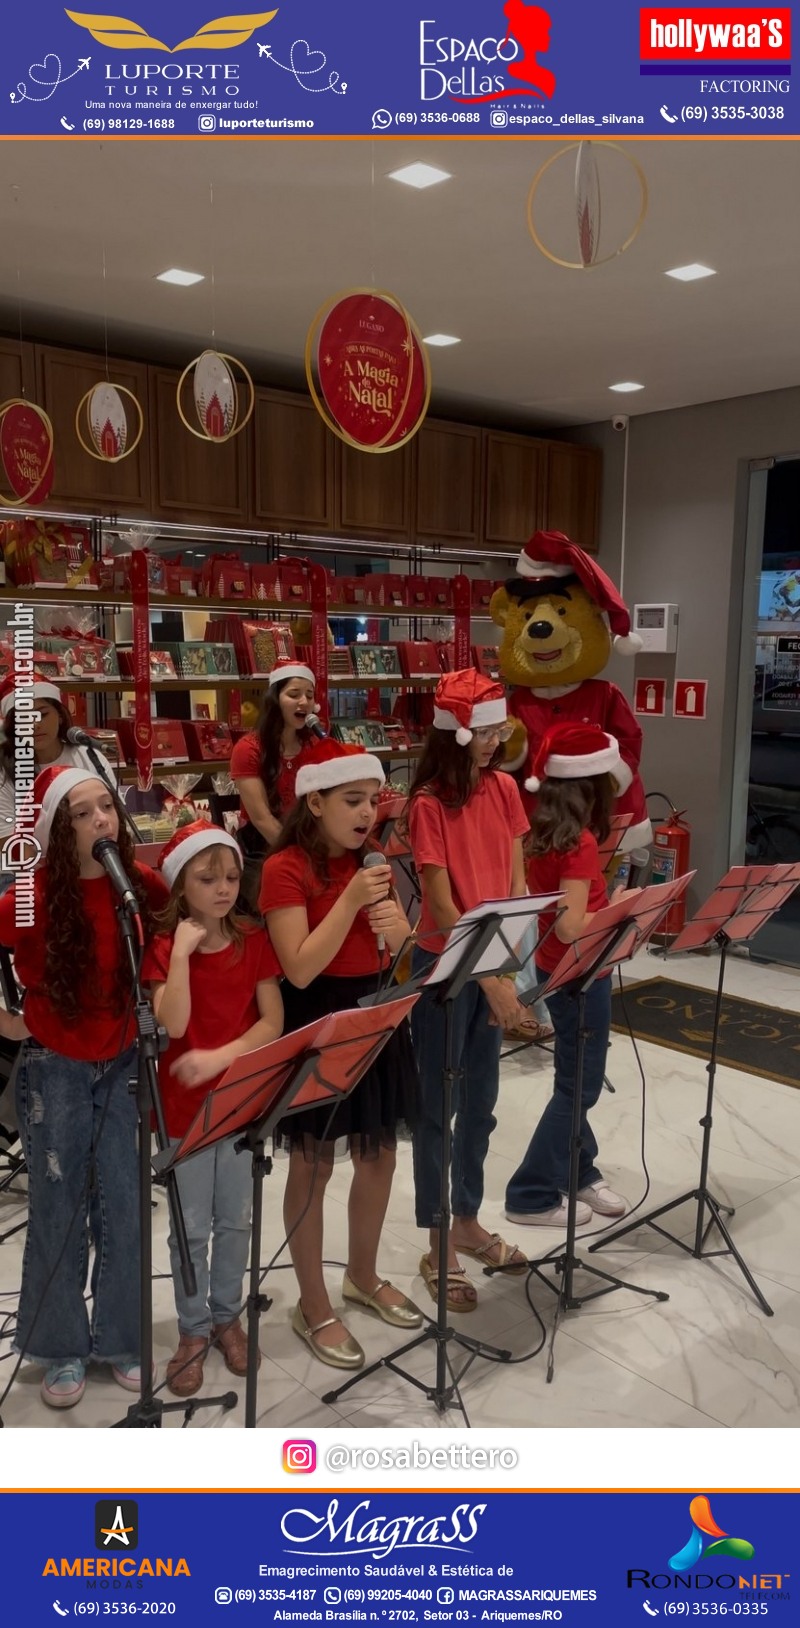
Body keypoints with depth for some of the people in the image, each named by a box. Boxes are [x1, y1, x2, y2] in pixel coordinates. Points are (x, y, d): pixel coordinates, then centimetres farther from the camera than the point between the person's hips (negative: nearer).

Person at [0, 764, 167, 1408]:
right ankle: (62, 1347, 28)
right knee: (58, 1210, 10)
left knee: (125, 1207, 9)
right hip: (55, 1069, -2)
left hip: (123, 1063, 3)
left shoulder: (141, 882, -9)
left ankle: (120, 1338, 28)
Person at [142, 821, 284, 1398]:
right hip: (183, 1103, -2)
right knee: (192, 1225, 10)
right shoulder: (163, 948, -9)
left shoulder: (254, 941, -3)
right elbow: (172, 1025, -22)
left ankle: (227, 1315, 34)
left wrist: (221, 1057, -20)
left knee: (235, 1219, 15)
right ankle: (193, 1329, 27)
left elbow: (273, 1020, -7)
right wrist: (183, 951, -27)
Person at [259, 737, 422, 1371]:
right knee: (313, 1168, 7)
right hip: (316, 1026, -7)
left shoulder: (372, 861, 6)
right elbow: (300, 969, -22)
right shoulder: (286, 869, -16)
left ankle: (364, 1276, 39)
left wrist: (397, 928, -14)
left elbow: (402, 950, 9)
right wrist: (351, 901, -27)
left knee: (379, 1156, 17)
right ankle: (314, 1308, 24)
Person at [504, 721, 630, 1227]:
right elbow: (572, 928, -28)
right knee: (580, 1084, 4)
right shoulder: (581, 843, -23)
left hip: (556, 968, 9)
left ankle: (579, 1172, 37)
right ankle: (533, 1195, 13)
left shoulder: (546, 831, 2)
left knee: (577, 1080, 21)